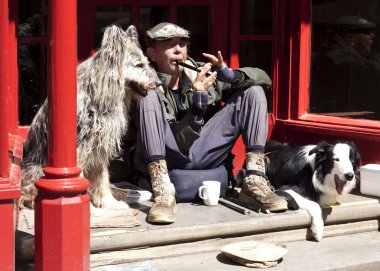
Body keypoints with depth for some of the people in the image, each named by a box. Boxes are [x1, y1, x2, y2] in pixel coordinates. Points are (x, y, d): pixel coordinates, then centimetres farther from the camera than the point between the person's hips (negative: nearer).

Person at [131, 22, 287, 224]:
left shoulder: (200, 74, -1)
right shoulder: (150, 87, -13)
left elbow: (262, 78, 0)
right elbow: (176, 144, -20)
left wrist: (229, 75, -21)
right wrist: (198, 100, -32)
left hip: (203, 155, 4)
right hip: (165, 159, -4)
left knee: (253, 90, -4)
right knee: (149, 97, -28)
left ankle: (254, 181, -17)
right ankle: (163, 192, -37)